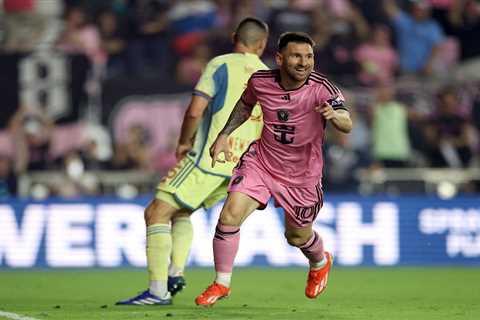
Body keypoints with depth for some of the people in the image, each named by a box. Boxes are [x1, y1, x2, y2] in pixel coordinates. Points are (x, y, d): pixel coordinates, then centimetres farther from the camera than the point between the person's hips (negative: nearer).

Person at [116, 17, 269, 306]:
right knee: (180, 213, 24)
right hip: (240, 168, 7)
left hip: (208, 159, -7)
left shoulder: (221, 65, -6)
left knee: (157, 214, -4)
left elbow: (195, 111, -14)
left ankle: (158, 291, -14)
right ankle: (176, 273, 6)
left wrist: (184, 142, 2)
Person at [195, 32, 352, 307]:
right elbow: (245, 105, 12)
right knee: (230, 214, -18)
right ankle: (222, 284, -1)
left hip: (302, 176, -1)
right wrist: (224, 136, 5)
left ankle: (321, 263, 54)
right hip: (261, 161, 1)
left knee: (298, 237, 16)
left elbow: (347, 125, -34)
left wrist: (335, 115, -56)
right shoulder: (260, 82, -12)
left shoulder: (322, 88, -22)